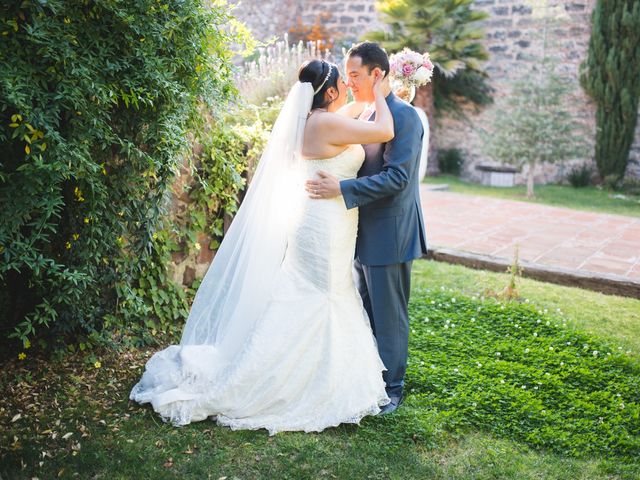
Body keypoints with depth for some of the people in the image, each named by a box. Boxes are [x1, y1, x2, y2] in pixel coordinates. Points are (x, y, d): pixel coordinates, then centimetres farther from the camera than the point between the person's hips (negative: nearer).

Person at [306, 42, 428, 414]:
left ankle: (392, 389, 20)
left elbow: (397, 177, -23)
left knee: (389, 316, 4)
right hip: (366, 233, 9)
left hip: (389, 234, -9)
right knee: (367, 312, 18)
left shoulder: (404, 116, -15)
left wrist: (342, 189, -26)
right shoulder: (365, 114, 12)